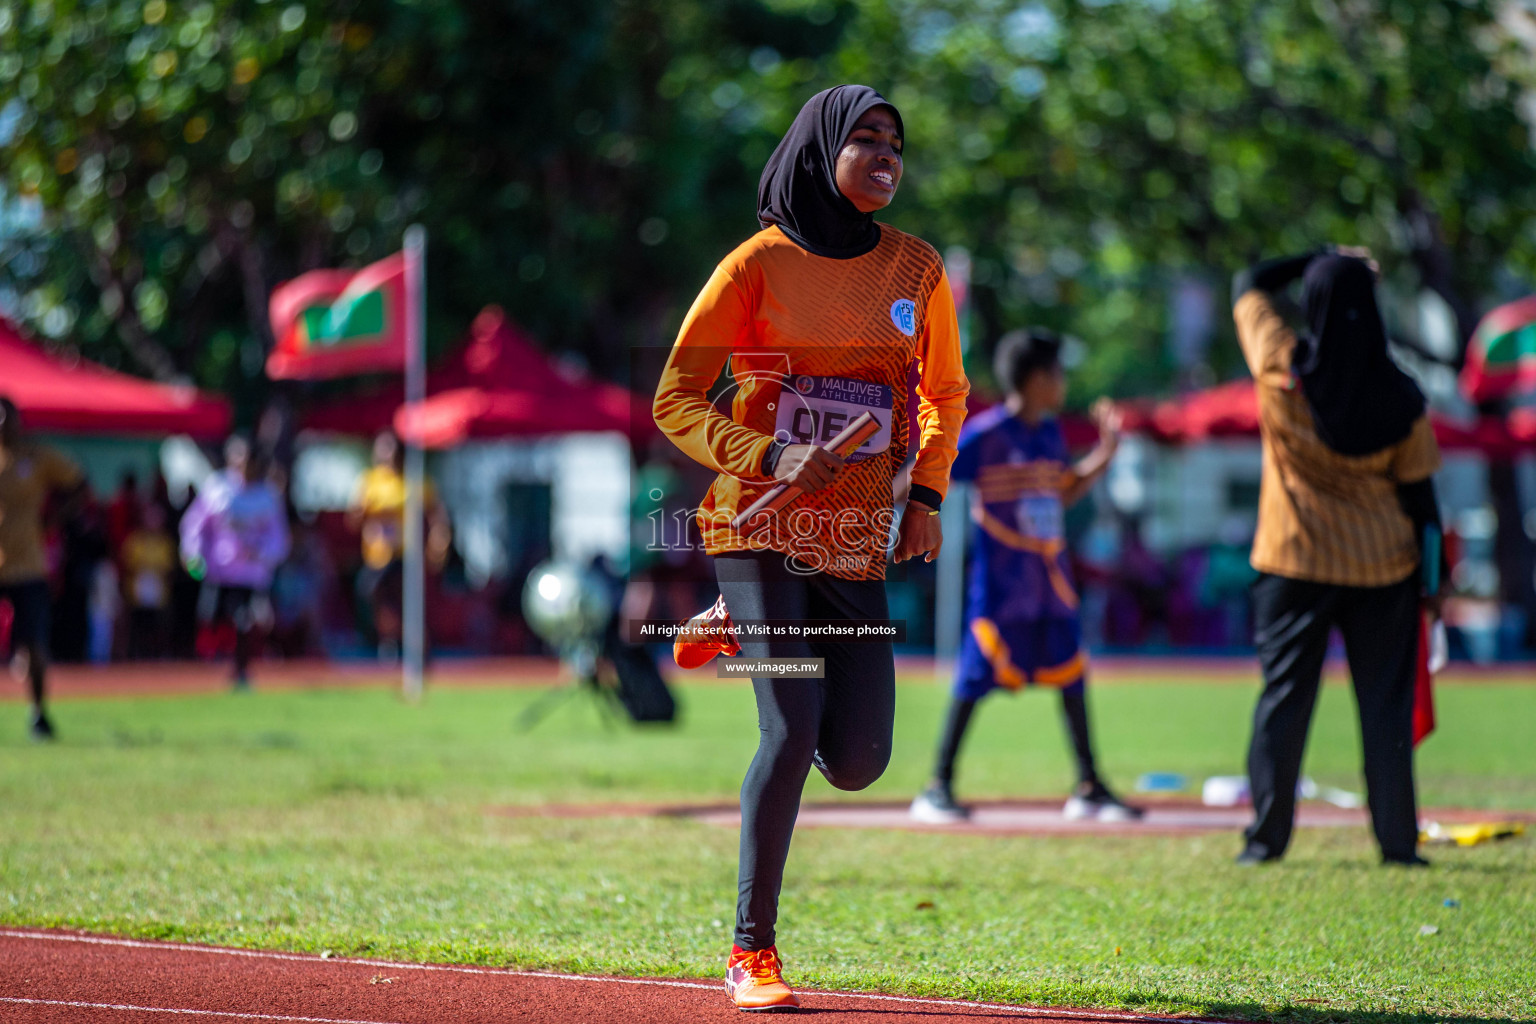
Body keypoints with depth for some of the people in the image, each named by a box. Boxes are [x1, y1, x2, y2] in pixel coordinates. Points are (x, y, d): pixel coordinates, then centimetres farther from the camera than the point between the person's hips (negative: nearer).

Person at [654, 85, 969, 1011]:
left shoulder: (917, 269, 6)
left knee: (857, 761, 0)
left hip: (856, 543, 4)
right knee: (791, 729, -17)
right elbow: (677, 400, -3)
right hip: (759, 526, -4)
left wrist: (928, 493, 5)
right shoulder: (760, 263, -5)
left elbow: (945, 394, 20)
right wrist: (767, 456, -17)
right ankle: (753, 953, -3)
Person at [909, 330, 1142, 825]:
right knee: (975, 677, -5)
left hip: (1051, 577, 7)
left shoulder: (1050, 433, 9)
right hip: (1001, 580, -7)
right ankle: (938, 788, 3)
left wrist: (1105, 453, 12)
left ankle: (1089, 788, 19)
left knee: (1071, 675, 10)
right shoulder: (985, 435, -14)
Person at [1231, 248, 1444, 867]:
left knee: (1283, 698, 7)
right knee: (1386, 703, 6)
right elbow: (1418, 492, 0)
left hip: (1294, 565, 0)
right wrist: (1431, 581, 8)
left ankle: (1266, 838, 7)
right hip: (1382, 567, 1)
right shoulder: (1401, 399, -8)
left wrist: (1323, 260, 11)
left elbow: (1248, 286, 6)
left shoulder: (1283, 368, -11)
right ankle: (1398, 842, 7)